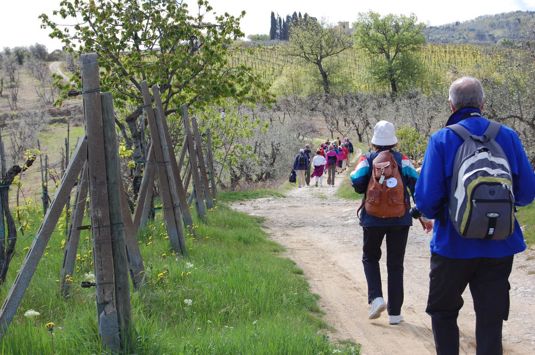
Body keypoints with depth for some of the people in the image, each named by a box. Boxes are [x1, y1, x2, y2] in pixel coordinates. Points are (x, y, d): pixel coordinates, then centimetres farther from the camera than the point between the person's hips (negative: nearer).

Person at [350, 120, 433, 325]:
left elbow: (357, 182, -16)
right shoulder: (402, 159, 3)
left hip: (373, 219, -1)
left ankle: (376, 298, -2)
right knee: (395, 264, 10)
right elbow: (415, 183, -7)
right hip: (400, 219, 1)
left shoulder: (367, 159, 0)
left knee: (370, 258, 19)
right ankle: (394, 312, 10)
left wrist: (367, 188, 8)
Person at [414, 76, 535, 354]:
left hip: (454, 245, -2)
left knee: (443, 312, 18)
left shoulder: (442, 140, -10)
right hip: (500, 247, 2)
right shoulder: (508, 137, -2)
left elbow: (426, 198, -15)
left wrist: (434, 214, 7)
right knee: (491, 319, 10)